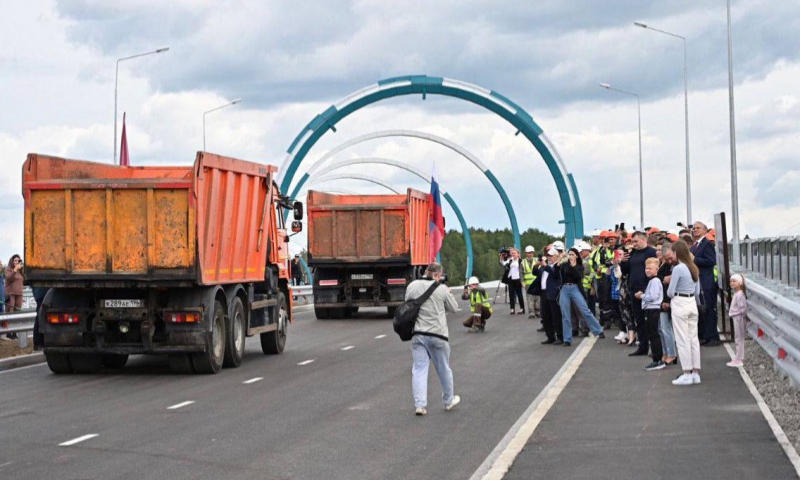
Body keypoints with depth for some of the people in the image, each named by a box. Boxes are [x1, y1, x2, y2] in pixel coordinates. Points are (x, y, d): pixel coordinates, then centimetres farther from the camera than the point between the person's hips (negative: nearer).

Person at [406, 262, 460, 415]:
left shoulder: (412, 286, -1)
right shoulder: (441, 289, -9)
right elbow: (454, 308, 3)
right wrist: (448, 293, 17)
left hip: (418, 334, 2)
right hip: (437, 334, -2)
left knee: (419, 369, 4)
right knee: (444, 369, 15)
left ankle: (420, 404, -4)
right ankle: (448, 401, 30)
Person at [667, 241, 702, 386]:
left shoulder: (678, 268, -16)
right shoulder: (694, 268, 8)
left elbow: (670, 292, -12)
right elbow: (697, 291, 12)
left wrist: (673, 298, 7)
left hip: (679, 304, -7)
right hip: (692, 303, 7)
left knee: (682, 340, -2)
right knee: (694, 339, 9)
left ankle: (687, 374, 0)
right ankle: (696, 373, 11)